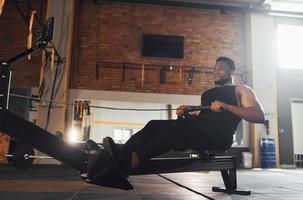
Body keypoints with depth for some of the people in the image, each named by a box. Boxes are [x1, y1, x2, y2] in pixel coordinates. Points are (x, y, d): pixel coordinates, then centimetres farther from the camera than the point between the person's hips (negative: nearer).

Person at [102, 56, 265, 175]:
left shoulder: (240, 90, 14)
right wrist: (185, 115, 7)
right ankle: (121, 155, -35)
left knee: (178, 127, -34)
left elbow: (259, 116, -2)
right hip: (200, 132, 7)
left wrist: (226, 106, -15)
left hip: (219, 134, -6)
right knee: (155, 125, -15)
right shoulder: (207, 93, 33)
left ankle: (130, 162, -45)